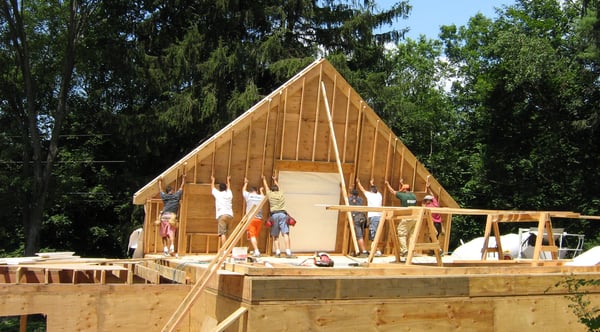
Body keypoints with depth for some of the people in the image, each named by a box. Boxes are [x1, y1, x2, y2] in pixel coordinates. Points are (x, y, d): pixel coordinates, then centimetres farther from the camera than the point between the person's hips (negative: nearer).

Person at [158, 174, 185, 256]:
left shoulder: (164, 196, 15)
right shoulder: (176, 195, 11)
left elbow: (160, 190, 34)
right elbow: (181, 187, 25)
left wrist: (160, 181, 50)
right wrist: (183, 178, 39)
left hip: (164, 216, 2)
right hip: (172, 216, -2)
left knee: (164, 234, 10)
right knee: (171, 233, -10)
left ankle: (165, 249, 1)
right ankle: (172, 248, -29)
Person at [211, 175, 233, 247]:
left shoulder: (217, 194, 12)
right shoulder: (229, 194, 19)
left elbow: (213, 188, 32)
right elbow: (229, 188, 41)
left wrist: (213, 180, 50)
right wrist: (228, 180, 59)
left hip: (221, 215, -4)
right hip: (230, 215, 4)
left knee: (223, 233, -13)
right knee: (225, 232, 13)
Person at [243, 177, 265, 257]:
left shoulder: (248, 195, 4)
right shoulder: (261, 197, 9)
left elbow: (243, 190, 27)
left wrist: (245, 183, 46)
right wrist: (261, 190, 56)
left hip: (251, 218, -3)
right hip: (259, 218, 3)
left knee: (252, 235, -7)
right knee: (255, 236, 16)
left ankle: (256, 251, -20)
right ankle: (256, 251, 20)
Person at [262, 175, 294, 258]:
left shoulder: (270, 194, 15)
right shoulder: (281, 193, 19)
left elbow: (266, 186, 35)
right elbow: (278, 186, 42)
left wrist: (264, 179, 53)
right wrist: (275, 180, 61)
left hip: (274, 215, 0)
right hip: (282, 214, 0)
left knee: (275, 236, 5)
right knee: (285, 233, -12)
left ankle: (277, 252, -5)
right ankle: (288, 252, -23)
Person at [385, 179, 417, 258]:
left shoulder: (403, 196, -5)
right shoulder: (413, 195, 12)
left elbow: (393, 191, 9)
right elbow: (408, 192, 35)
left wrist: (387, 184, 26)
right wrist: (402, 184, 49)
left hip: (406, 218, -6)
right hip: (414, 218, 6)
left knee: (402, 234, -2)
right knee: (411, 235, 11)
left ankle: (404, 250, -12)